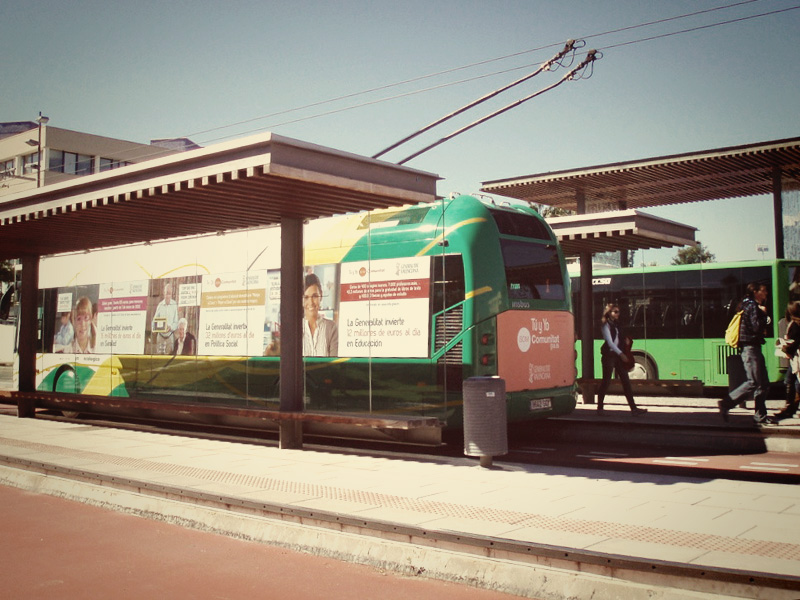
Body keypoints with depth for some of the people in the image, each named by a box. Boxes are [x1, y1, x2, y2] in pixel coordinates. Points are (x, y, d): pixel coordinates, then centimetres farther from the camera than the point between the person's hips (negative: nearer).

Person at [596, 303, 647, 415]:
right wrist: (621, 353, -22)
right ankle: (600, 408, 7)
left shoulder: (616, 324, 16)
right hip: (609, 355, -7)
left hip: (618, 355, 7)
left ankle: (633, 408, 1)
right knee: (606, 382, -3)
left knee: (626, 381, 2)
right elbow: (609, 342, -16)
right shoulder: (605, 324, -8)